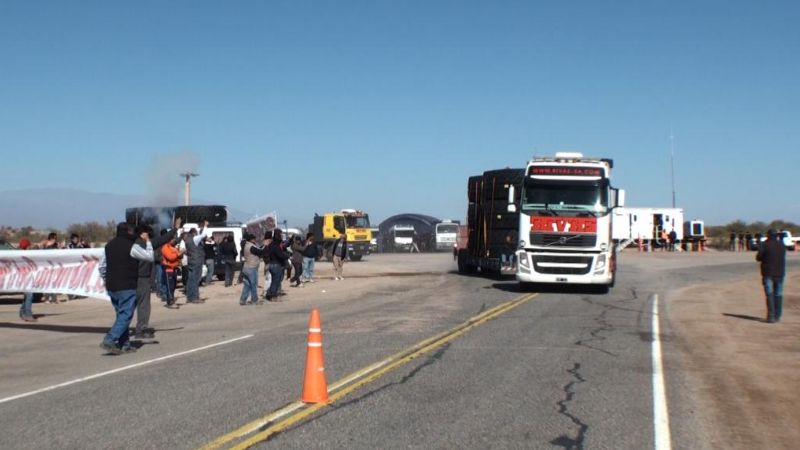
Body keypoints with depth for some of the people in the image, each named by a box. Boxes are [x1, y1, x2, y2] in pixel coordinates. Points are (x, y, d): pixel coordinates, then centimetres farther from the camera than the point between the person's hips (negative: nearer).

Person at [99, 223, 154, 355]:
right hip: (126, 287, -8)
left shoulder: (109, 245, 13)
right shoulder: (131, 246, -11)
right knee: (125, 315, -5)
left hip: (111, 288, 8)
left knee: (121, 315, 15)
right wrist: (147, 241, 5)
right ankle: (109, 340, -17)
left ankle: (124, 344, 14)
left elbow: (102, 266, 15)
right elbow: (150, 256, -6)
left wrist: (107, 280, 24)